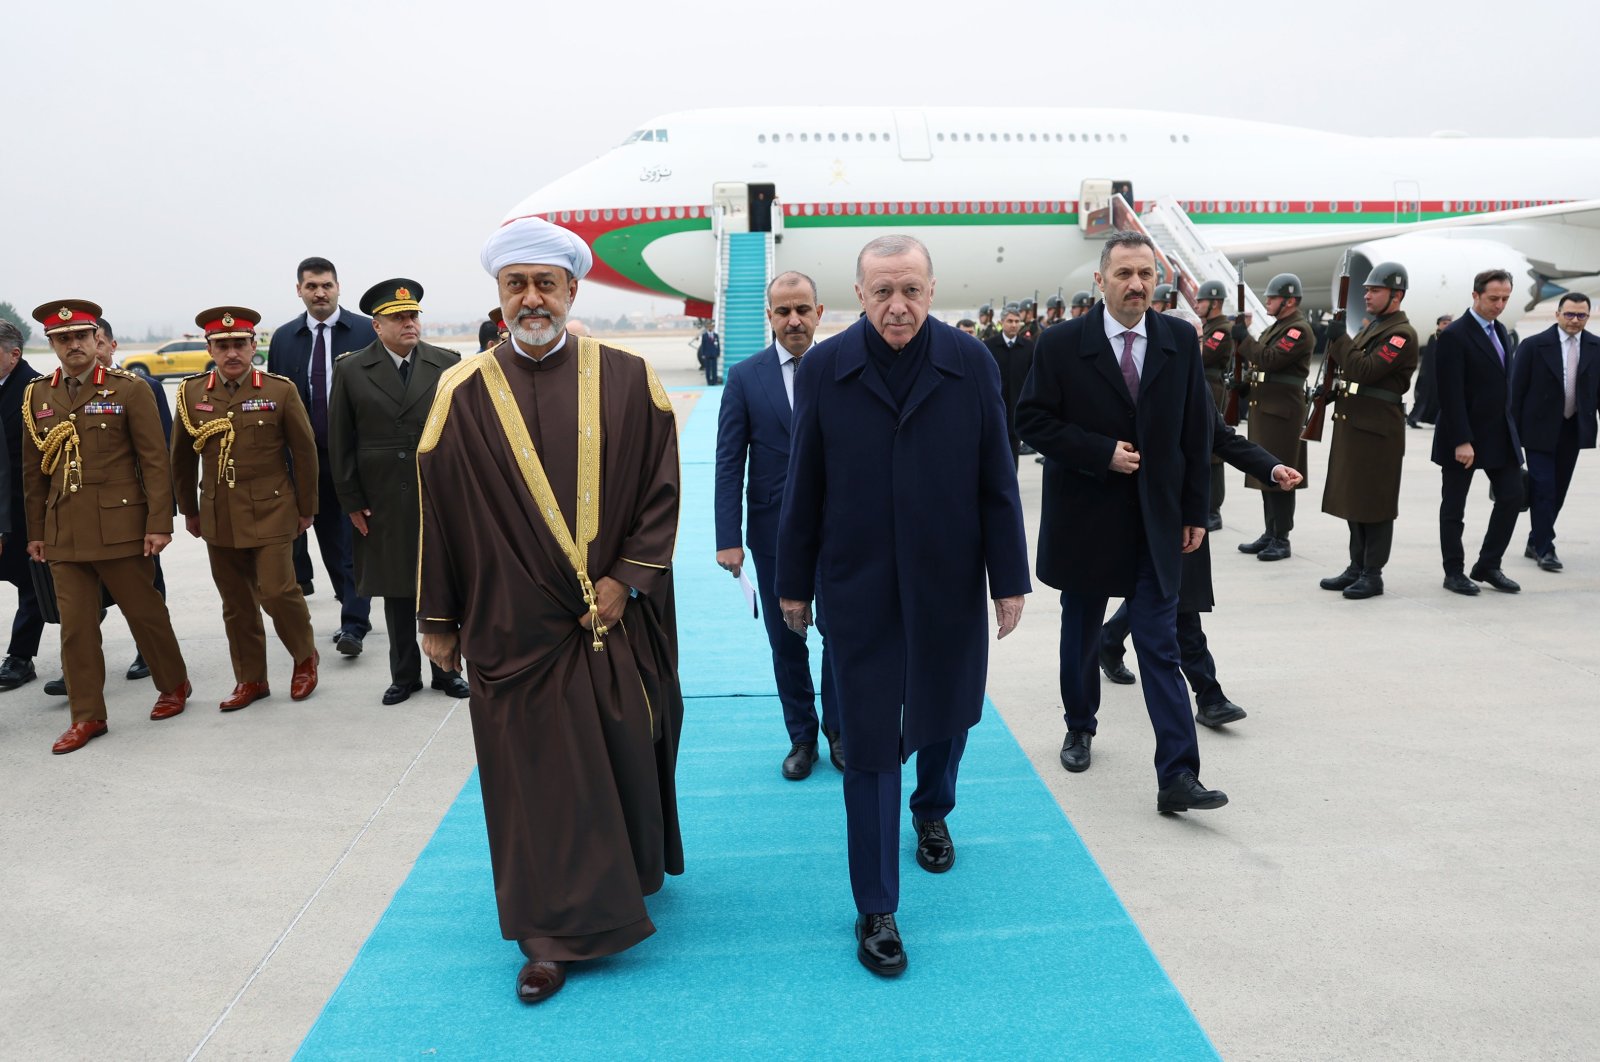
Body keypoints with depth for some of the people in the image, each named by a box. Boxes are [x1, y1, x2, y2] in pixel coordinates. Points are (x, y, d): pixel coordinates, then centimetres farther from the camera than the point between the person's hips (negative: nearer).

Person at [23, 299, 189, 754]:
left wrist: (159, 523, -11)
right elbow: (33, 470, 13)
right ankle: (86, 716, 16)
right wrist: (36, 531, 13)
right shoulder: (37, 396, 9)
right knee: (75, 624, 6)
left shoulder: (129, 389, -4)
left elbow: (155, 461, -7)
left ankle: (174, 685, 28)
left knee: (144, 610, 7)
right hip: (63, 532, 4)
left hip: (120, 525, -4)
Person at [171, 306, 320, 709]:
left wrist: (306, 509, 2)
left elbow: (304, 452, 0)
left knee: (277, 592, -8)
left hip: (270, 513, -3)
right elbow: (181, 457, 12)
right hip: (218, 517, 3)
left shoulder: (281, 390, -5)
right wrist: (189, 511, 15)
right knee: (236, 603, 9)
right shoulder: (191, 393, 3)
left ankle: (305, 658, 18)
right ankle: (250, 679, 23)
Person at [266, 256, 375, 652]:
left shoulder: (365, 331, -2)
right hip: (309, 455, 4)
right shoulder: (283, 338, 8)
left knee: (354, 536, -3)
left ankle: (353, 624, -1)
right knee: (328, 537, 9)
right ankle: (355, 612, 23)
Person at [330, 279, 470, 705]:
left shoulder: (447, 363, 1)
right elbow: (340, 444, 2)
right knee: (396, 592, 10)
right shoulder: (351, 370, 1)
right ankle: (404, 674, 24)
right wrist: (352, 502, -1)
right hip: (384, 504, 0)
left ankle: (446, 670, 23)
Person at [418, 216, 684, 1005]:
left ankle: (636, 865, 42)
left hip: (617, 617, 1)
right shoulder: (464, 393, -2)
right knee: (534, 774, 7)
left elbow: (662, 487, 0)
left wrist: (627, 578, -9)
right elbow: (439, 513, 2)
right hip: (515, 628, 0)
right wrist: (438, 621, 5)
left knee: (628, 754, 14)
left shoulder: (628, 381, -2)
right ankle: (552, 933, 22)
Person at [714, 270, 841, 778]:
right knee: (786, 642, 10)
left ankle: (838, 731, 27)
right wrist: (728, 538, -8)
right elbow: (729, 463, -2)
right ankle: (802, 737, 28)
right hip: (774, 532, 1)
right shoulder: (745, 376, -1)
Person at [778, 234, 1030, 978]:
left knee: (947, 713, 20)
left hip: (950, 582, 2)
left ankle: (932, 813, 52)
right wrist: (794, 583, 3)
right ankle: (875, 909, 17)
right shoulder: (823, 370, -6)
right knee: (869, 744, 3)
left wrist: (1010, 578, -1)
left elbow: (996, 482, -1)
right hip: (860, 588, -1)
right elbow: (804, 489, -1)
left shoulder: (971, 364, -4)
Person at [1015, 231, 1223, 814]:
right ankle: (1079, 729, 39)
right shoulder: (1062, 344, -7)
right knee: (1080, 632, 16)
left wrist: (1195, 511, 3)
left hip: (1156, 522, 1)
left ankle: (1177, 776, -2)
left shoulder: (1181, 341, 1)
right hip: (1085, 518, -1)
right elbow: (1033, 419, -7)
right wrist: (1101, 452, -17)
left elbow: (1197, 430, 5)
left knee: (1160, 645, -3)